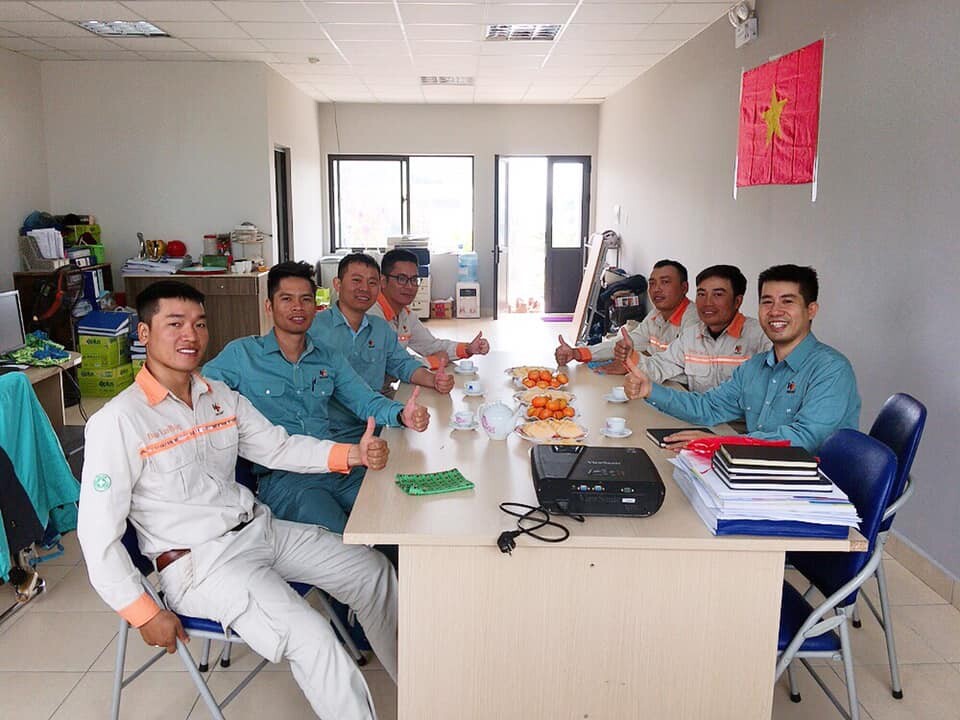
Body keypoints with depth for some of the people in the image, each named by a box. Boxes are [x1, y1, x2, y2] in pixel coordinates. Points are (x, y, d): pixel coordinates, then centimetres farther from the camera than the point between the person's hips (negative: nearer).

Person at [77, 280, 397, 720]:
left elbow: (278, 447, 9)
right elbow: (97, 534, -14)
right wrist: (144, 615, -15)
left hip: (259, 529, 8)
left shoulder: (222, 397, 7)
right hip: (198, 561, -8)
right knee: (310, 638, -27)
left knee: (373, 570, 9)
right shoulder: (117, 422, -15)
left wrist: (352, 454, -7)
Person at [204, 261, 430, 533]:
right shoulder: (241, 354, 5)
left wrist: (402, 415, -9)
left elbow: (366, 401, 13)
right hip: (281, 479, -4)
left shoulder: (329, 359, 18)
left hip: (337, 468, 5)